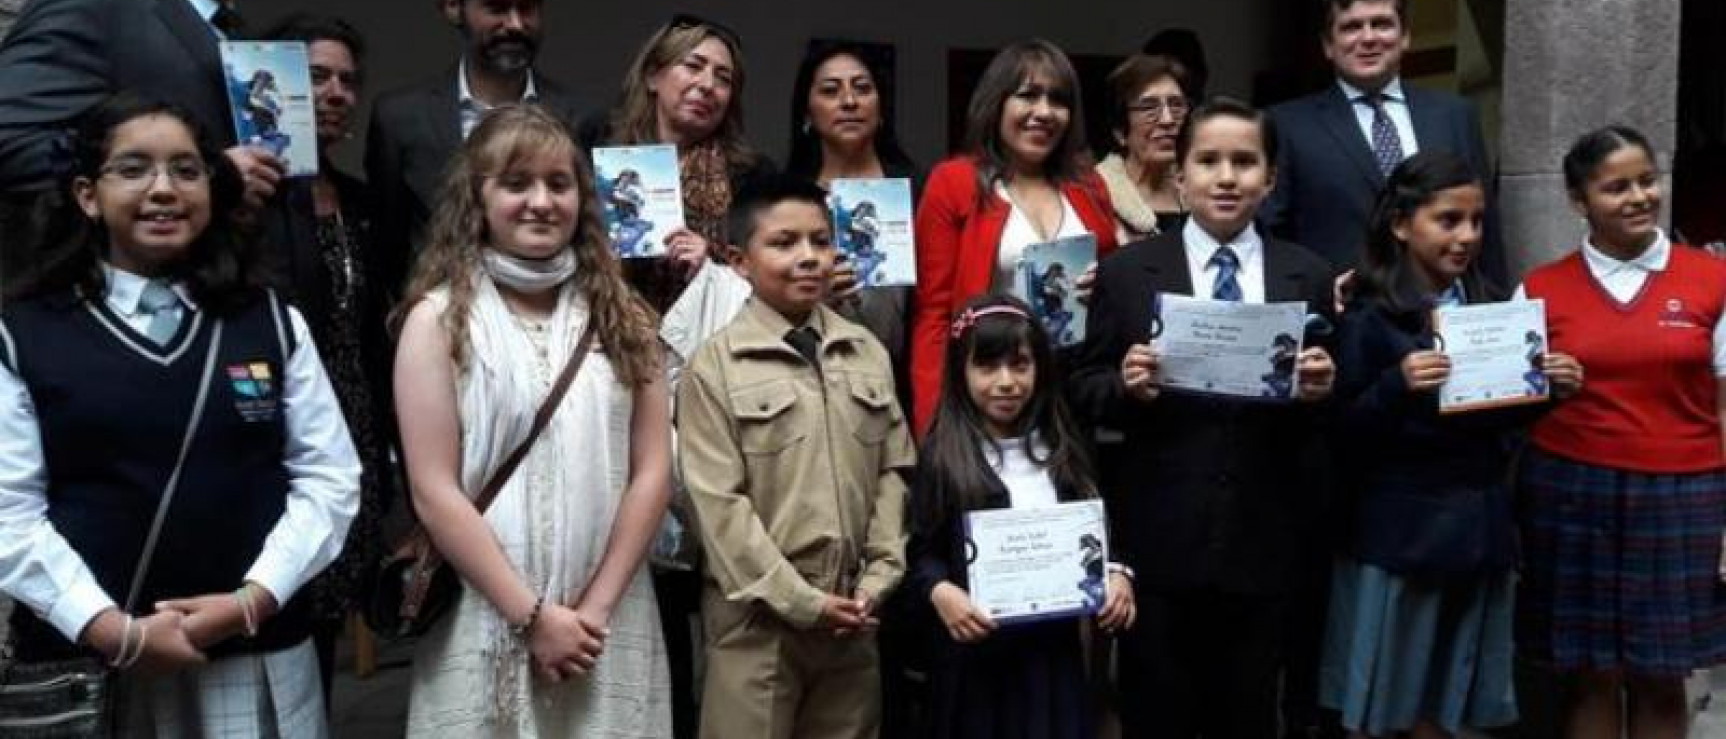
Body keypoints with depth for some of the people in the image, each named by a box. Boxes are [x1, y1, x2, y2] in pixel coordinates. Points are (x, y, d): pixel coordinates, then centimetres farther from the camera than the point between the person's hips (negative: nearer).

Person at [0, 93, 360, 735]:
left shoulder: (272, 322, 5)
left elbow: (329, 476, 2)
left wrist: (253, 599, -9)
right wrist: (113, 630, -12)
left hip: (254, 654, 1)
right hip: (82, 662, -1)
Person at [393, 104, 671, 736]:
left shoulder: (620, 313, 5)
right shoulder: (440, 318, -4)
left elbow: (652, 470, 2)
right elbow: (434, 493, -8)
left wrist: (597, 606, -6)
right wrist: (532, 615, -10)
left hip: (613, 623, 3)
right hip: (488, 622, -2)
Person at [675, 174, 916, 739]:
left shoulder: (868, 353, 9)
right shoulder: (715, 366, -6)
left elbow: (894, 469, 9)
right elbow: (718, 503, -10)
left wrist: (879, 578, -1)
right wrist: (801, 600, -11)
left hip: (853, 610, 4)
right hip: (760, 613, -4)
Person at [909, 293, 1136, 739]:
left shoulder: (1061, 448, 7)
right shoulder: (944, 454, -5)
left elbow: (1094, 532, 13)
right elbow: (923, 550, -4)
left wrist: (1117, 575, -6)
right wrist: (941, 591, -23)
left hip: (1056, 645, 3)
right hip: (978, 654, -3)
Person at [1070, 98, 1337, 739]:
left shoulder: (1308, 277, 5)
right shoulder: (1126, 271, 0)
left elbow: (1324, 417, 7)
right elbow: (1085, 393, 0)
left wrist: (1320, 390, -15)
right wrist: (1127, 386, -20)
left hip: (1263, 539, 2)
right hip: (1158, 538, -2)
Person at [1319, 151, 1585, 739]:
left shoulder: (1493, 308, 6)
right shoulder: (1368, 319, -10)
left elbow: (1506, 419, 14)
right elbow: (1342, 436, -13)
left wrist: (1549, 389, -4)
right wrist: (1397, 385, -28)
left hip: (1480, 529, 5)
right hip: (1398, 534, -5)